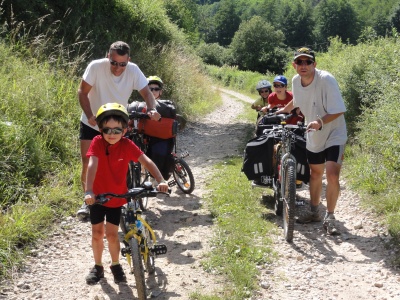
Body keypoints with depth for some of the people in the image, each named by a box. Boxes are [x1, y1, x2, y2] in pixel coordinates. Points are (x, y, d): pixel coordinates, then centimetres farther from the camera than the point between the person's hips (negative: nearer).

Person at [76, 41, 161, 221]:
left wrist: (152, 109, -34)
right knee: (88, 163, -4)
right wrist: (90, 116, -30)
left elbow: (146, 93, -13)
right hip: (91, 124, -1)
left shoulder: (133, 71, -19)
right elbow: (82, 92, -17)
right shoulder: (96, 67, -24)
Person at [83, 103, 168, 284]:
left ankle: (116, 265, 23)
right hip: (97, 195, 0)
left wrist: (160, 180, -38)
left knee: (111, 234, 0)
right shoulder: (97, 142, -20)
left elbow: (146, 162, -23)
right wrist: (88, 191, -43)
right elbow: (92, 165, -31)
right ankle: (98, 267, 27)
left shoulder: (127, 145, -16)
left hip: (117, 197, 0)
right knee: (97, 233, 8)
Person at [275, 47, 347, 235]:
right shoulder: (296, 81, -9)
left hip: (334, 135, -6)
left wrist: (320, 122, -43)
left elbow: (338, 111, -29)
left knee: (332, 175, -17)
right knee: (315, 173, 19)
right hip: (314, 136, 6)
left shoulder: (326, 80, -28)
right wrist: (283, 111, 25)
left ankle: (329, 217, -2)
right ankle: (314, 212, 35)